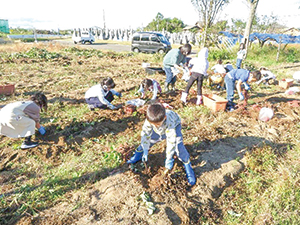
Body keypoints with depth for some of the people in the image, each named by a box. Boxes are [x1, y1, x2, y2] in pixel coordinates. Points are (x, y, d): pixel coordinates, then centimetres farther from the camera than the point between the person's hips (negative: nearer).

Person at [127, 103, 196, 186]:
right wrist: (145, 151, -23)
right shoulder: (150, 120, -35)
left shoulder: (169, 123, -47)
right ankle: (139, 153, 29)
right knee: (149, 139, -1)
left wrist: (169, 159, -36)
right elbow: (145, 134, -23)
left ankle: (187, 165, -6)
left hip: (175, 125, -4)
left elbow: (171, 141, -42)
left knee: (178, 146, -23)